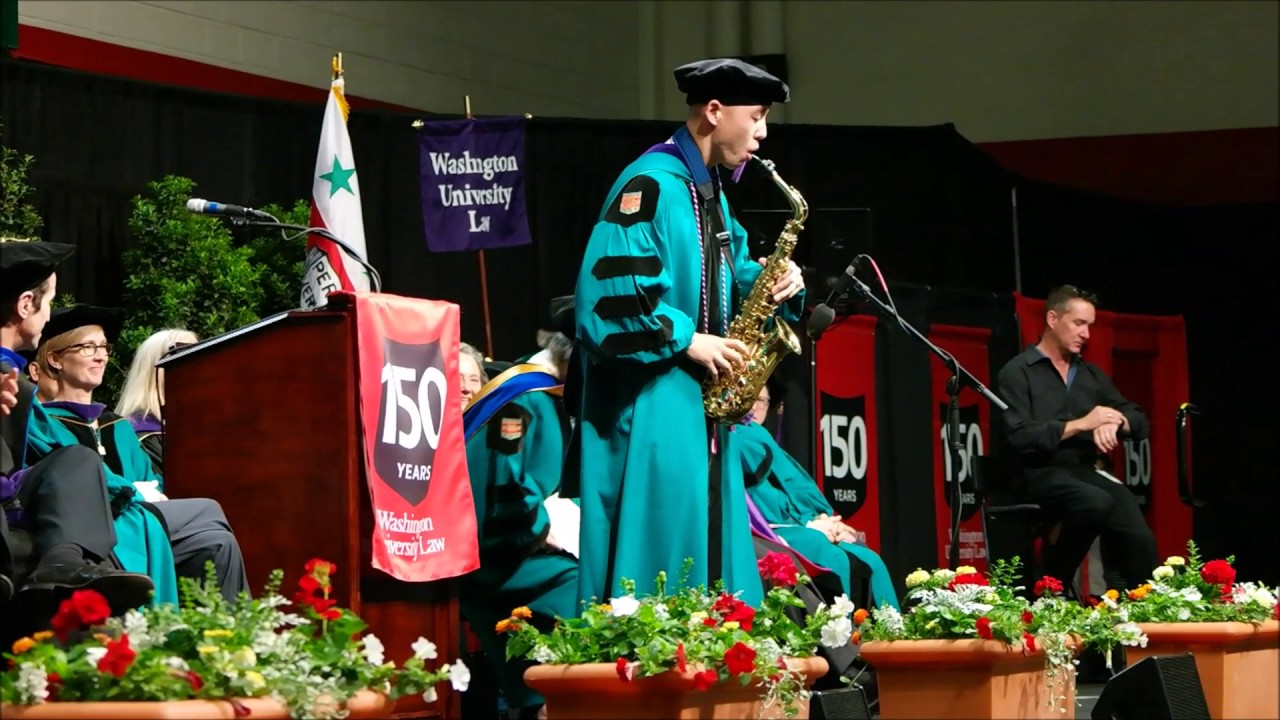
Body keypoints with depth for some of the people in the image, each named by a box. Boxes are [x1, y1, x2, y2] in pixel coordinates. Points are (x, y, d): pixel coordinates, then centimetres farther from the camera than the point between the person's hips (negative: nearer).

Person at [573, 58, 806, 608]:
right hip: (651, 404, -9)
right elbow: (609, 288, -22)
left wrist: (773, 285, 3)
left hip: (702, 402, 9)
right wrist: (687, 340, -18)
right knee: (658, 551, -10)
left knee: (711, 552, 9)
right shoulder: (650, 184, -13)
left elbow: (732, 280, 24)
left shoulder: (710, 193, 17)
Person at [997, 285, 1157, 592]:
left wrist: (1115, 422, -6)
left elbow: (1140, 422, 18)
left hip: (1085, 472, 6)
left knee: (1140, 540, -24)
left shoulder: (1091, 374, 20)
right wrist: (1079, 425, -12)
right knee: (1098, 503, -37)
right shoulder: (1018, 372, 0)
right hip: (1039, 475, -5)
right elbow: (1018, 438, -13)